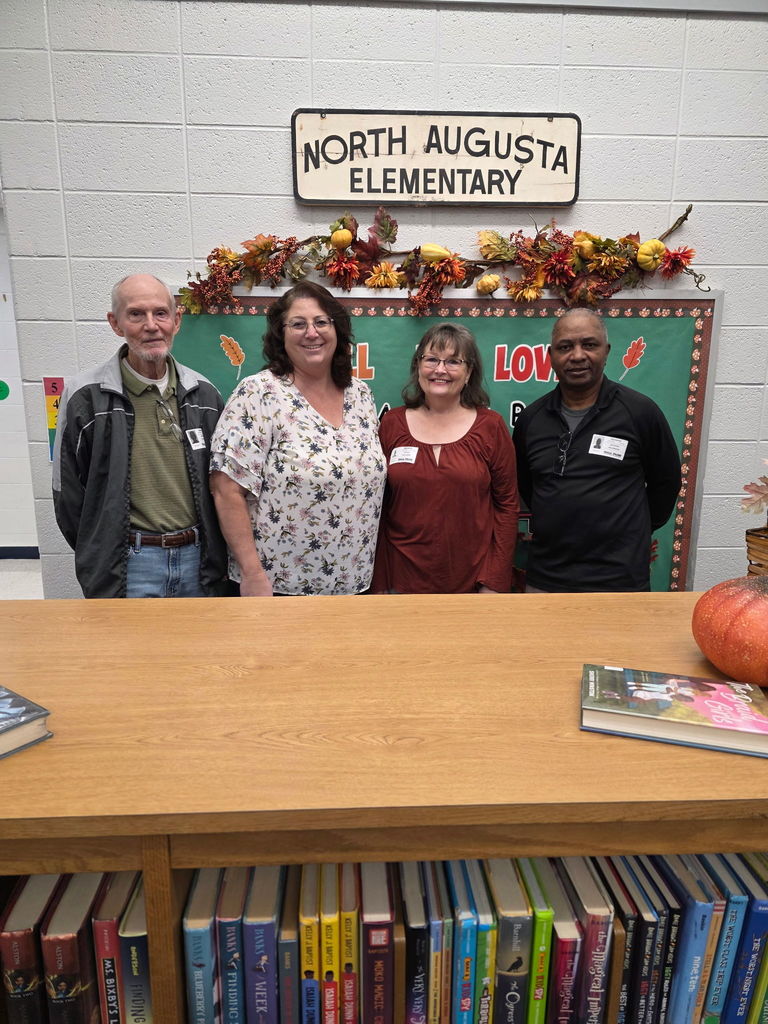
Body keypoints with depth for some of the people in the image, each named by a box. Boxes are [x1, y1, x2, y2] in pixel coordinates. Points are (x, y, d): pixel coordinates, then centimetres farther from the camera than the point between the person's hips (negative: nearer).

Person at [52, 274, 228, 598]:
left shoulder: (203, 393, 4)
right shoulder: (84, 397, -7)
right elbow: (69, 497, -1)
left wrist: (217, 558, 8)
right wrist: (103, 564, 3)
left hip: (199, 559, 4)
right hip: (128, 569, -3)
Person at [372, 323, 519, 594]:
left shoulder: (491, 426, -2)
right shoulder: (391, 424, 1)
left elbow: (507, 503, -1)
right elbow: (377, 506, 2)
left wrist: (495, 582, -5)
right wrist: (379, 583, 0)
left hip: (473, 580, 0)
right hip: (403, 579, 1)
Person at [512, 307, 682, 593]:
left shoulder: (641, 412, -5)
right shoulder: (531, 418, 4)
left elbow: (666, 482, 6)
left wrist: (635, 532, 11)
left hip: (618, 579, -3)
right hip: (544, 577, 3)